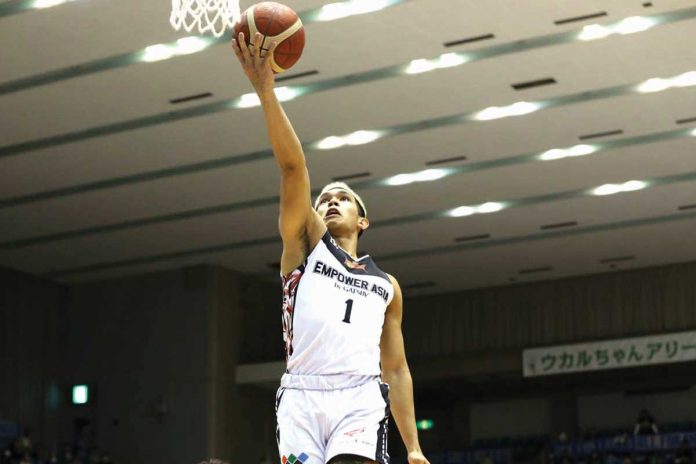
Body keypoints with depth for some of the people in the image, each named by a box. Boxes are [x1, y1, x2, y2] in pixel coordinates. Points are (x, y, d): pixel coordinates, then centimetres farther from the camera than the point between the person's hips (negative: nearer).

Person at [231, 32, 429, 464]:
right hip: (302, 395, 0)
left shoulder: (386, 284, 25)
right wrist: (266, 89, -7)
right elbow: (293, 167, 6)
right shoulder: (307, 243, 20)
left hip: (361, 398, 0)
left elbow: (397, 367, 24)